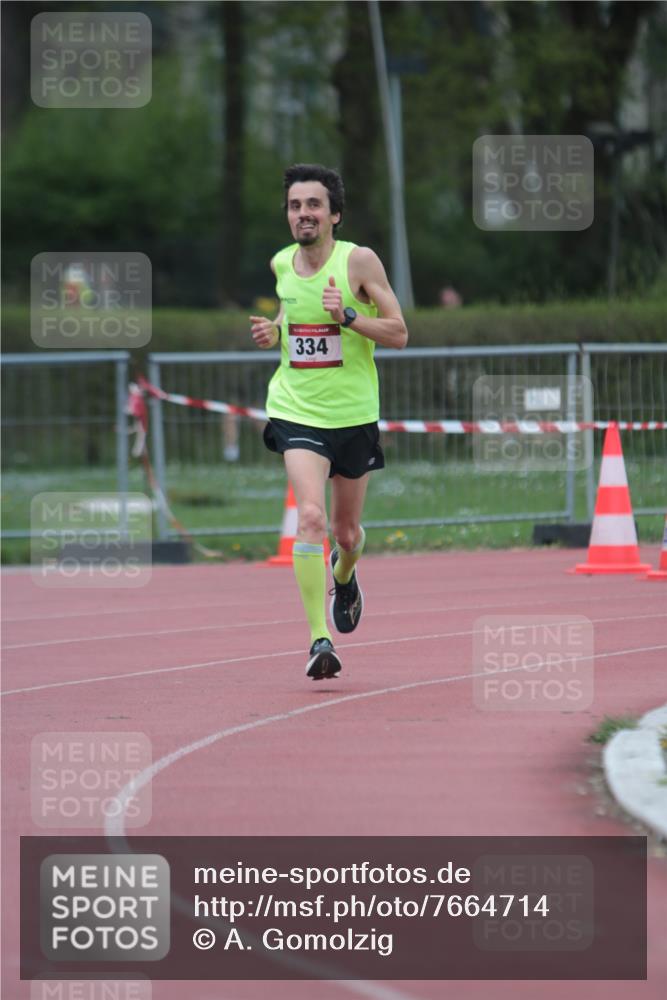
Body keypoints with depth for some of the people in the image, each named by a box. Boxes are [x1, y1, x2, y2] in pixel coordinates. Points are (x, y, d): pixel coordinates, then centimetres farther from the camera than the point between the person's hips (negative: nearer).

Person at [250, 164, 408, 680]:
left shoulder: (359, 261, -11)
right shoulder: (282, 264, 0)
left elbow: (398, 333, -10)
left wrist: (347, 316, -25)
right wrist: (274, 331, 1)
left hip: (353, 414, -1)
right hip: (297, 410, 1)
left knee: (346, 531, 15)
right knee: (310, 516, -21)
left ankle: (344, 575, 53)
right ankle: (320, 640, -21)